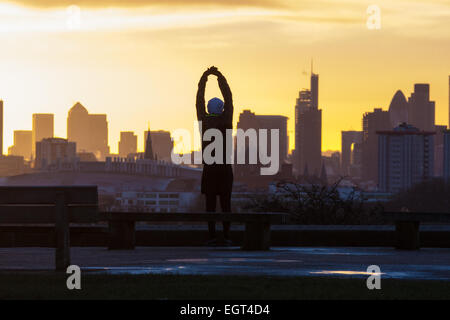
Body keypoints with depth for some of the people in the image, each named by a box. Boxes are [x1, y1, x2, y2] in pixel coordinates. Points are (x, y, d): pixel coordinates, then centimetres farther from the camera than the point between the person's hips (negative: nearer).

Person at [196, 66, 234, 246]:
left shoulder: (204, 121, 1)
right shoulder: (225, 121, -1)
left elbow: (199, 102, 10)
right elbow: (229, 100, 5)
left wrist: (203, 79, 14)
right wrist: (221, 78, 9)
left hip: (209, 169, 1)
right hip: (225, 168, -1)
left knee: (210, 203, 0)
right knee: (226, 203, 1)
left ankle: (212, 236, -5)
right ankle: (226, 236, -3)